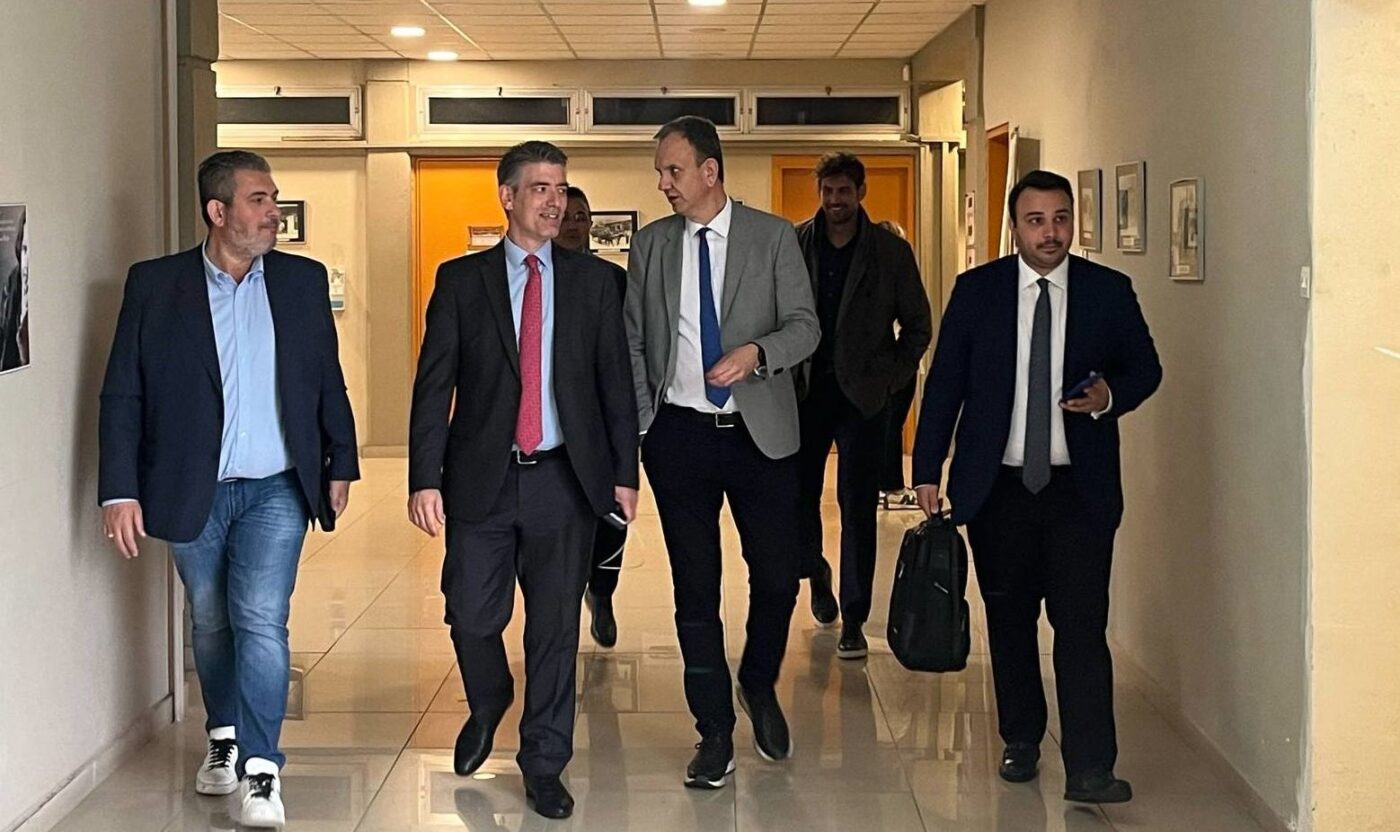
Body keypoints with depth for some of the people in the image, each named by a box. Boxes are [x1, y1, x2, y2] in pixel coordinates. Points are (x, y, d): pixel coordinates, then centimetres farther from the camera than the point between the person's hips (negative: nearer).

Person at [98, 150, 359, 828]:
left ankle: (259, 770, -4)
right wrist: (119, 490, -8)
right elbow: (122, 396, -3)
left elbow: (328, 383, 11)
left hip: (275, 490, 0)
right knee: (211, 624, 15)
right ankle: (224, 738, 35)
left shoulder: (303, 281, 3)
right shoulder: (154, 284, -3)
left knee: (261, 622, -10)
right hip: (191, 492, 0)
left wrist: (341, 463, 12)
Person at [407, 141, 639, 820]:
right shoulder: (461, 280, 3)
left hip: (564, 481, 1)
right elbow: (433, 385, 0)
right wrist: (425, 478, -8)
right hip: (482, 480, -1)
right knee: (472, 617, 2)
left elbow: (615, 381, 7)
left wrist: (624, 472, 2)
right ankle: (487, 707, 35)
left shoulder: (592, 280, 6)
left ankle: (544, 765, 19)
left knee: (555, 628, 5)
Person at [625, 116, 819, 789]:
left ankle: (759, 687, 31)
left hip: (761, 433, -1)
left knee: (778, 576, 2)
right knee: (695, 589, 5)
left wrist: (756, 352, -24)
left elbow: (804, 326, -4)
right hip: (679, 432, 2)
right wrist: (640, 420, 1)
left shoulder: (773, 237, -1)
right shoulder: (650, 246, 6)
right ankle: (715, 733, 15)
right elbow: (632, 341, 10)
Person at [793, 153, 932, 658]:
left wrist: (892, 376, -2)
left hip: (862, 393, -2)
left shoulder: (891, 252, -1)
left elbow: (918, 325, 6)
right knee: (797, 496, 6)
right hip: (804, 390, 2)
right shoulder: (792, 245, 2)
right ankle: (816, 576, 36)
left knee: (858, 507, -3)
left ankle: (853, 620, 2)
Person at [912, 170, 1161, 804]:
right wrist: (927, 471, -1)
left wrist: (1111, 396, -11)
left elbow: (1145, 367, 12)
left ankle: (1089, 770, -7)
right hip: (997, 488, 1)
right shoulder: (976, 290, 3)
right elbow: (943, 385, 4)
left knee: (1082, 625, -8)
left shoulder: (1110, 291, 2)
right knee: (1009, 620, 11)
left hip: (1080, 489, -1)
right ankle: (1021, 742, 28)